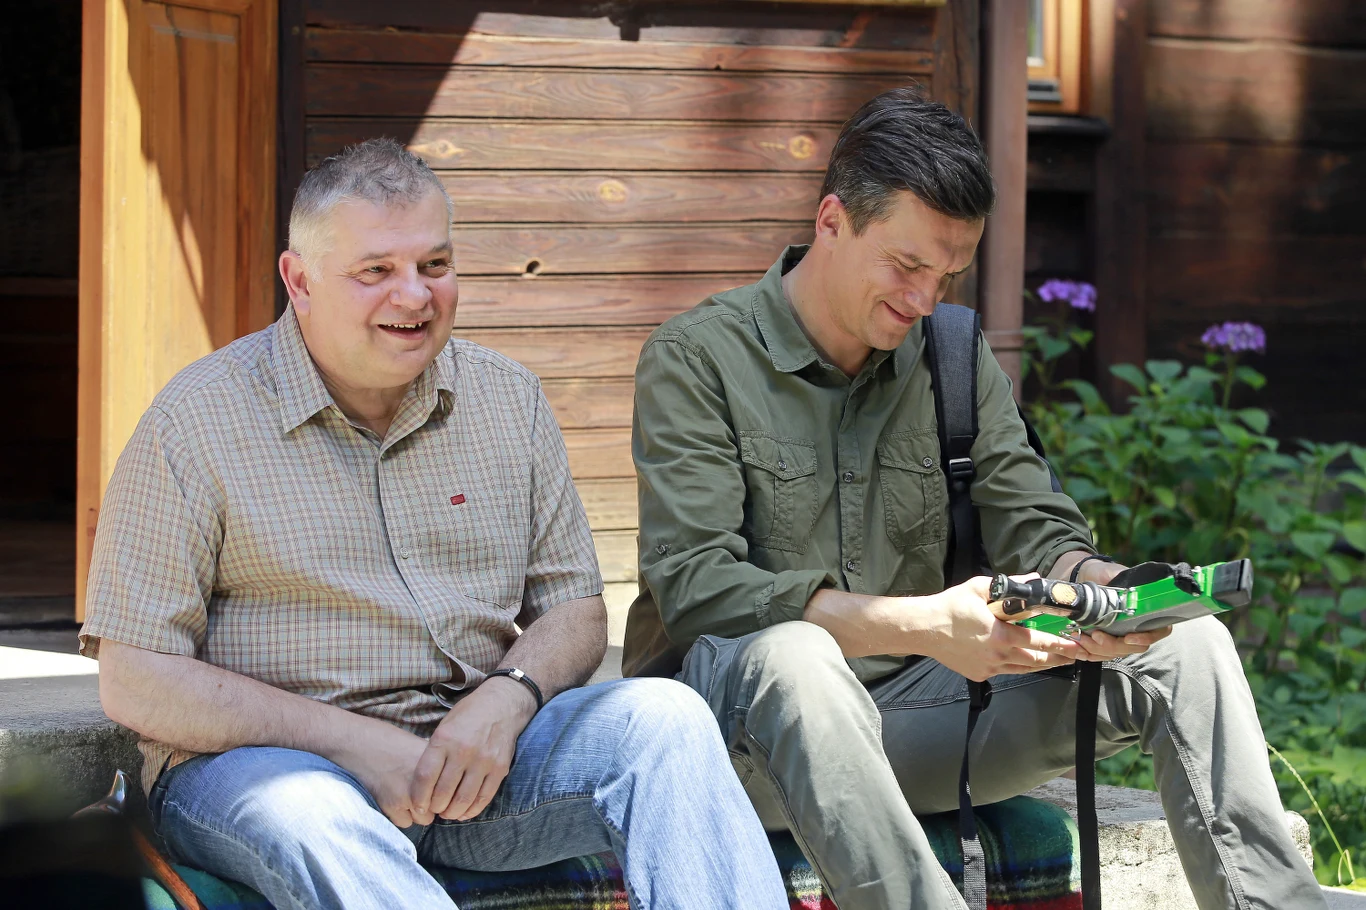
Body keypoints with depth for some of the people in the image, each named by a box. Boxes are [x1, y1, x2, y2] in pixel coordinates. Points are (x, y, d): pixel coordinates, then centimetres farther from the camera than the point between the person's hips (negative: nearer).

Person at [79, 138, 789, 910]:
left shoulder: (509, 400, 10)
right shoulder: (197, 422, -3)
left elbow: (576, 612, 13)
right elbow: (136, 681, -7)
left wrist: (505, 702, -12)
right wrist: (352, 743, -16)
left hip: (473, 756, 4)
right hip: (262, 759, -4)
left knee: (664, 716, -22)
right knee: (310, 816, -40)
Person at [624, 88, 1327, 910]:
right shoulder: (696, 359, -6)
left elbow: (1034, 530, 7)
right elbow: (695, 588, -17)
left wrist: (1095, 582, -20)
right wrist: (924, 626, -29)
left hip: (912, 714, 5)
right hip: (751, 720, -5)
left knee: (1186, 648, -11)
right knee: (792, 655, -41)